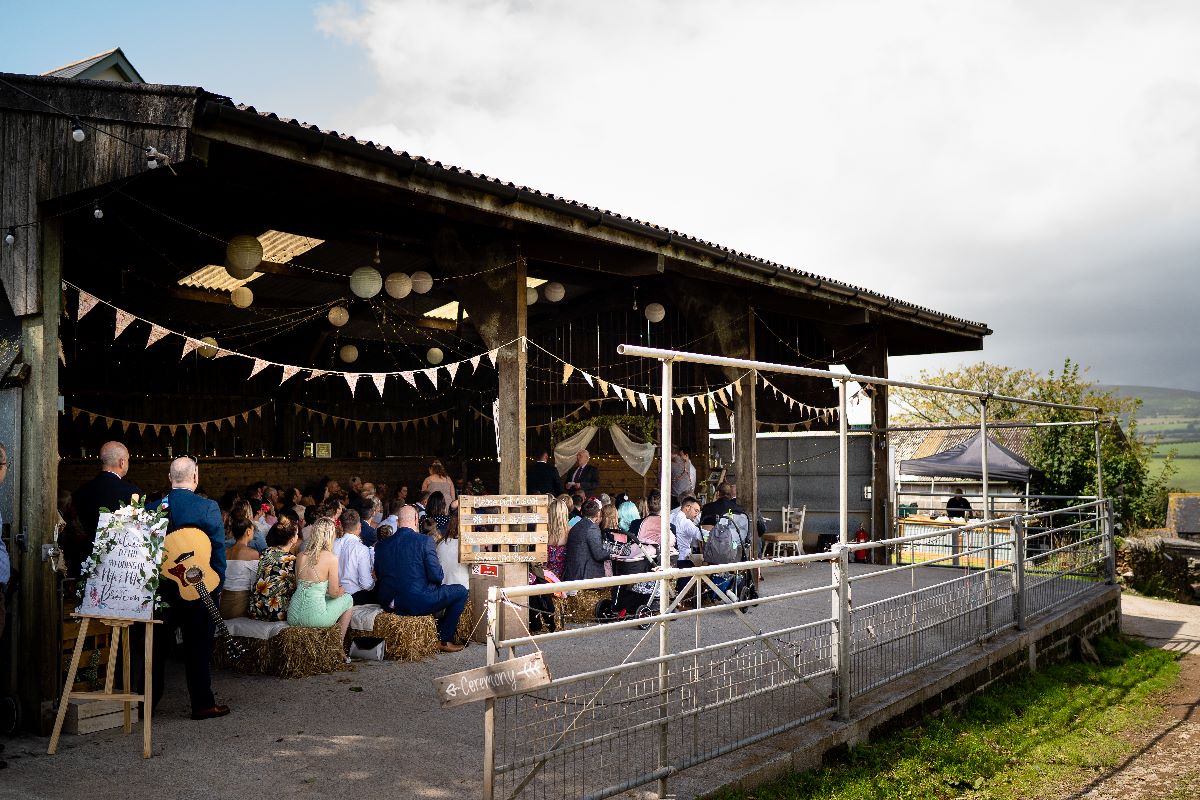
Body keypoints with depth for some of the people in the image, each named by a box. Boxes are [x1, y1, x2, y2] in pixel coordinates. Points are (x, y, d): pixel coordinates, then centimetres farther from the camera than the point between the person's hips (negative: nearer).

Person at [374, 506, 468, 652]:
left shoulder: (381, 544, 3)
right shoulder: (425, 541, -12)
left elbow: (379, 575, 11)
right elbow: (437, 576, -13)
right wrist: (440, 574, 10)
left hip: (389, 604, 7)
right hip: (418, 603, -7)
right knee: (461, 591, 12)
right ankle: (445, 639, 13)